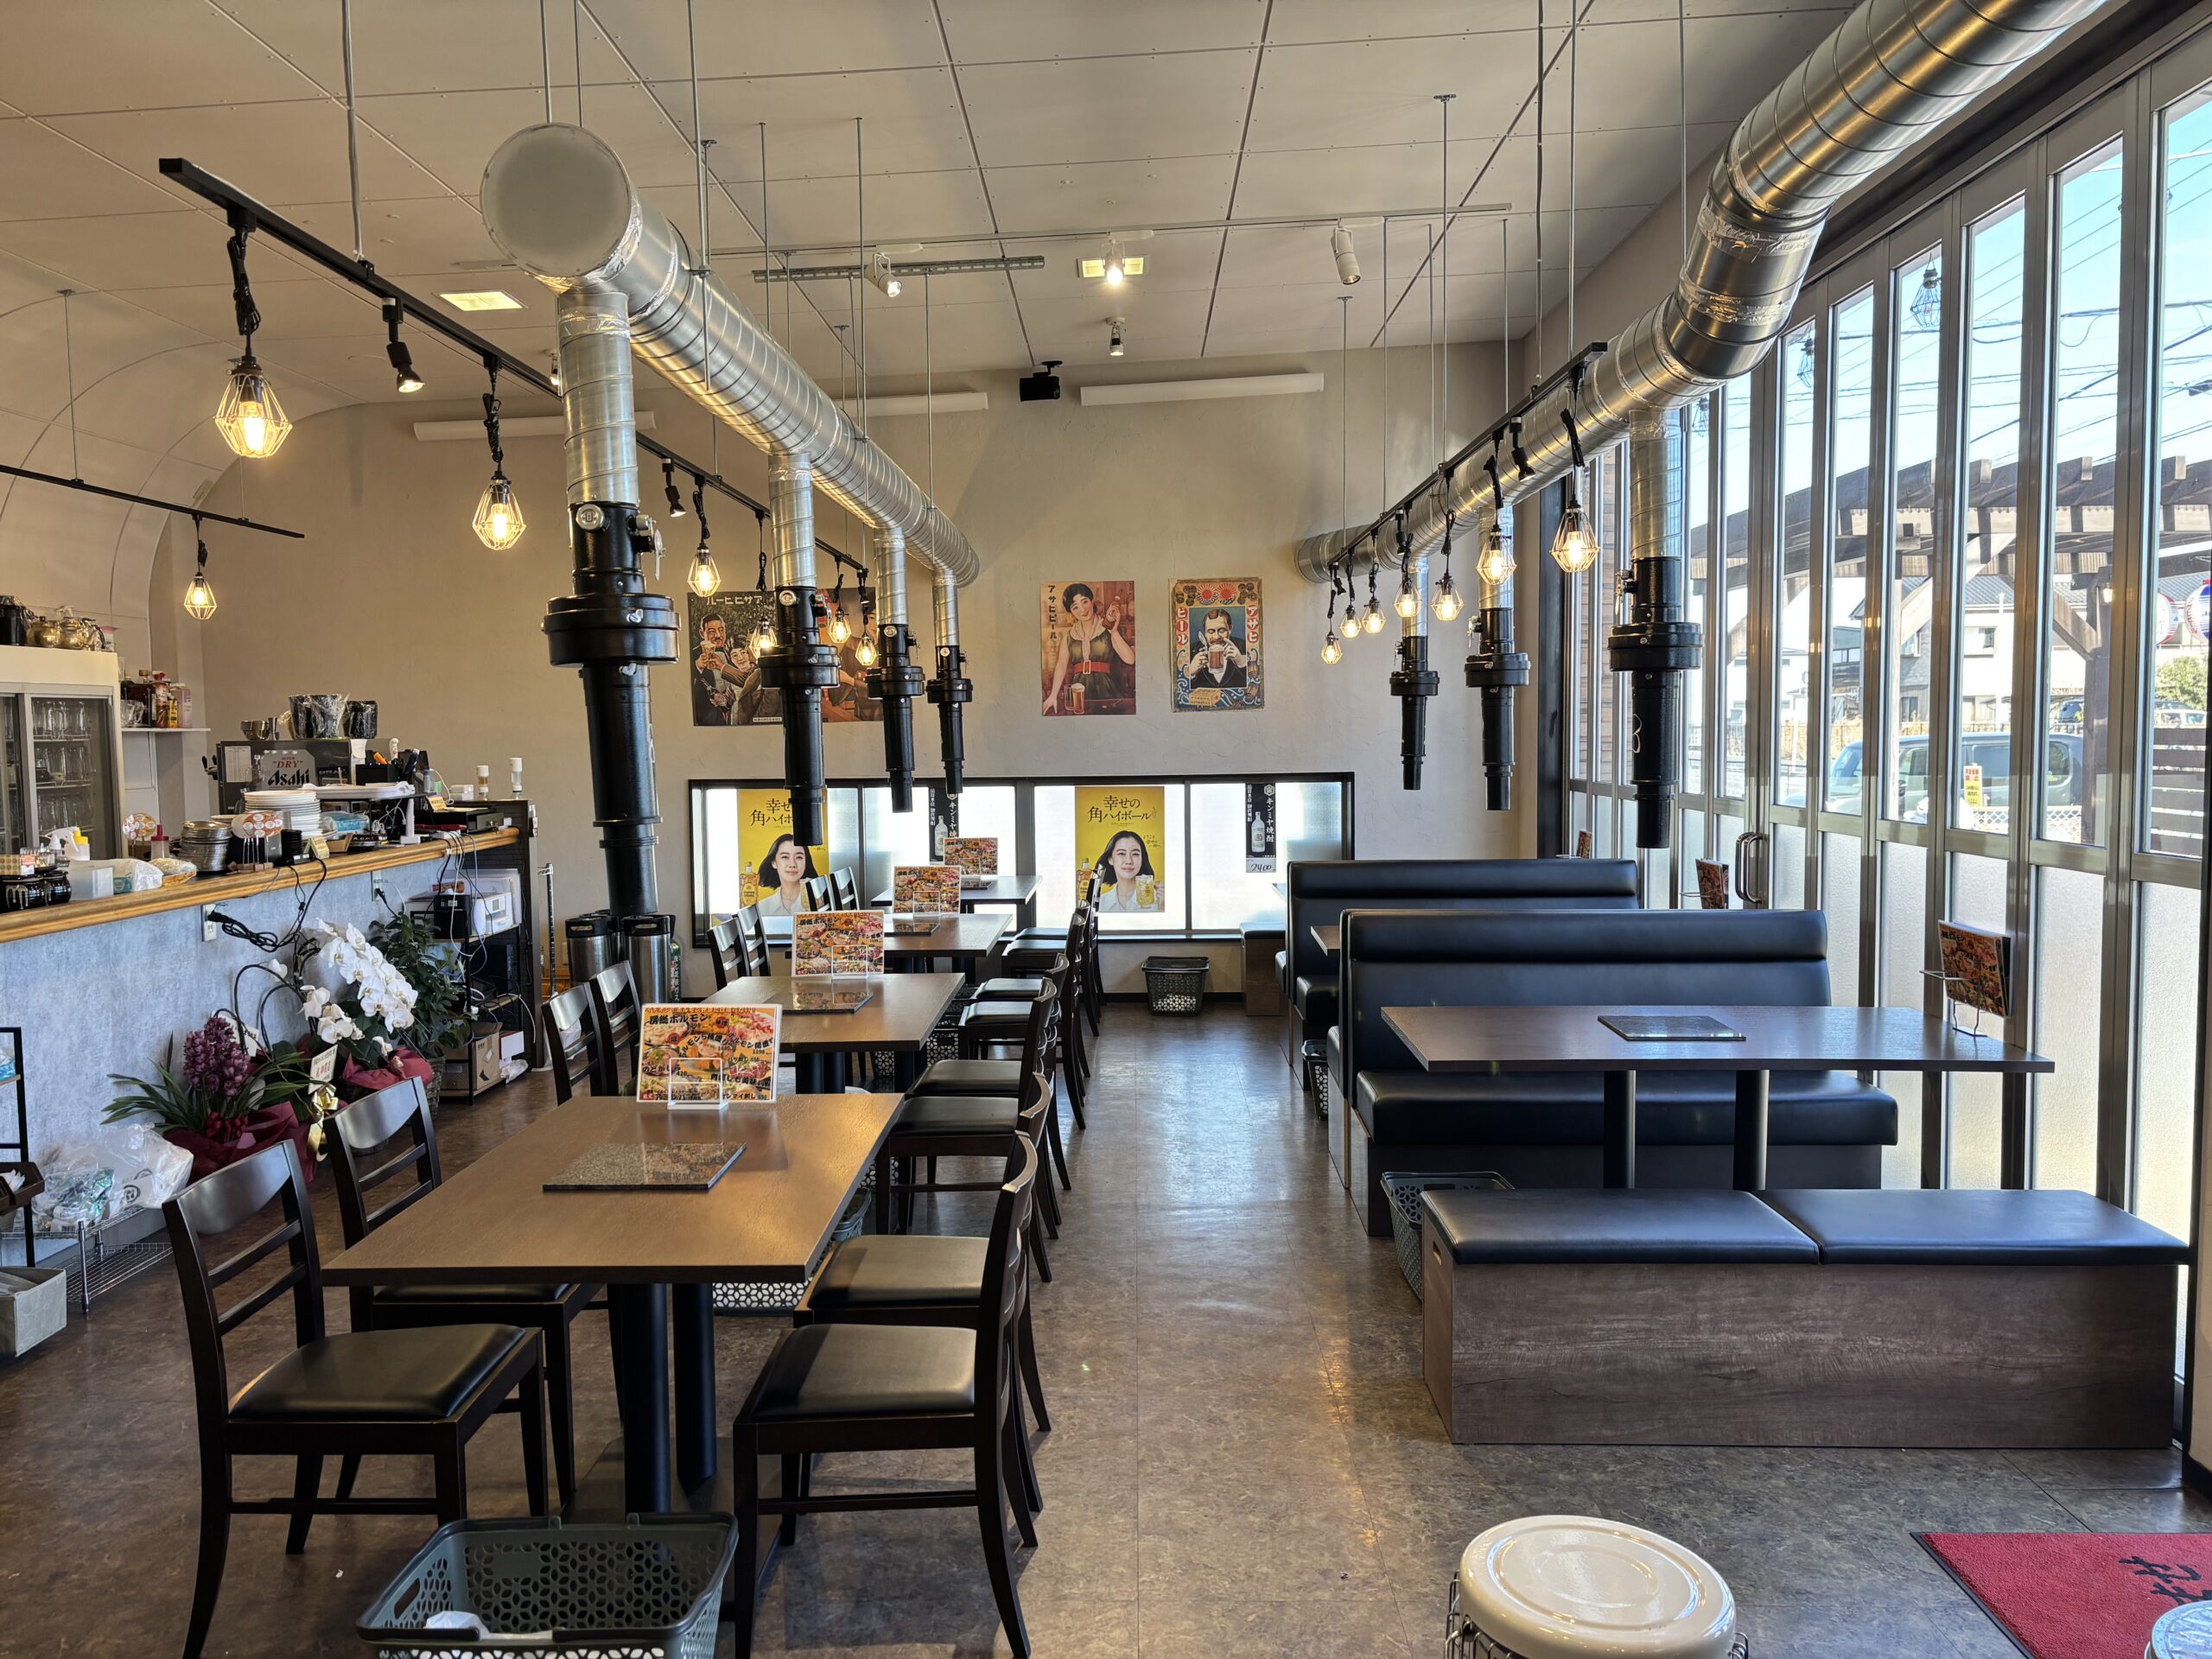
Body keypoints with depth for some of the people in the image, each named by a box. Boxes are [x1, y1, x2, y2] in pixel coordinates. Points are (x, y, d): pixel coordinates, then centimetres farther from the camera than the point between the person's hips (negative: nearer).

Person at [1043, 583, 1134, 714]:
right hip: (1079, 691, 2)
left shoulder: (1108, 629, 2)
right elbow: (1061, 666, 9)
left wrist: (1114, 632, -14)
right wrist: (1053, 696, -1)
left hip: (1104, 689, -2)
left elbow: (1130, 660, -8)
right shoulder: (1069, 635, 12)